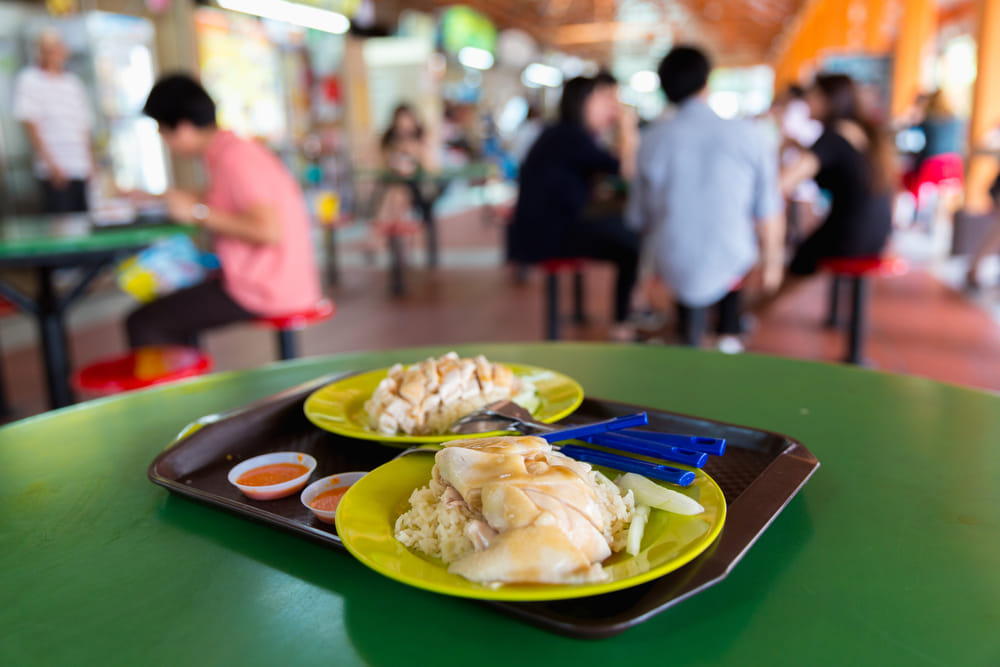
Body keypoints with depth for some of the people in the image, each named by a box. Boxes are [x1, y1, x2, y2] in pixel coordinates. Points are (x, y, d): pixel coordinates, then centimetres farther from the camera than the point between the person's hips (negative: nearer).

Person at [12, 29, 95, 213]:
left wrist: (91, 163, 11)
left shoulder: (73, 82, 18)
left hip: (82, 170, 5)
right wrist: (51, 163, -13)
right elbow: (31, 124, -5)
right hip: (55, 171, -5)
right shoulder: (30, 80, 2)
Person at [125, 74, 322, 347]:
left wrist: (198, 213, -18)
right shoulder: (237, 150, 11)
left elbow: (268, 231, -29)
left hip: (265, 293, -10)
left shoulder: (235, 158, -18)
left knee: (143, 325, -10)